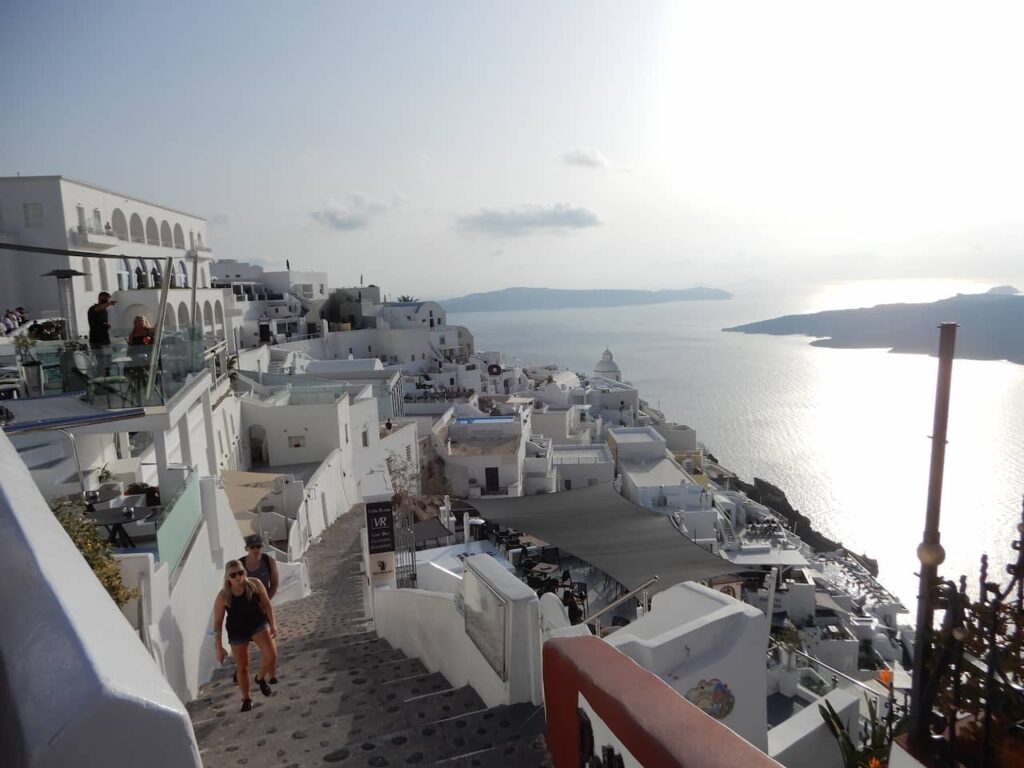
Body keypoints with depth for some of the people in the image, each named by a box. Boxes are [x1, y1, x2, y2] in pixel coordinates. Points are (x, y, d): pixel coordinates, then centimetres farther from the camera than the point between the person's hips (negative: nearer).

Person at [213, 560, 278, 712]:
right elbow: (217, 622, -9)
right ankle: (246, 699, 34)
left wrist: (273, 624, -5)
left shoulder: (255, 584, -16)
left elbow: (266, 604, -2)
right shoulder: (223, 596, -17)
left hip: (258, 624, 0)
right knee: (242, 668, 9)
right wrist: (219, 648, -8)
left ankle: (260, 678, 12)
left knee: (271, 654, -20)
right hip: (237, 632, 0)